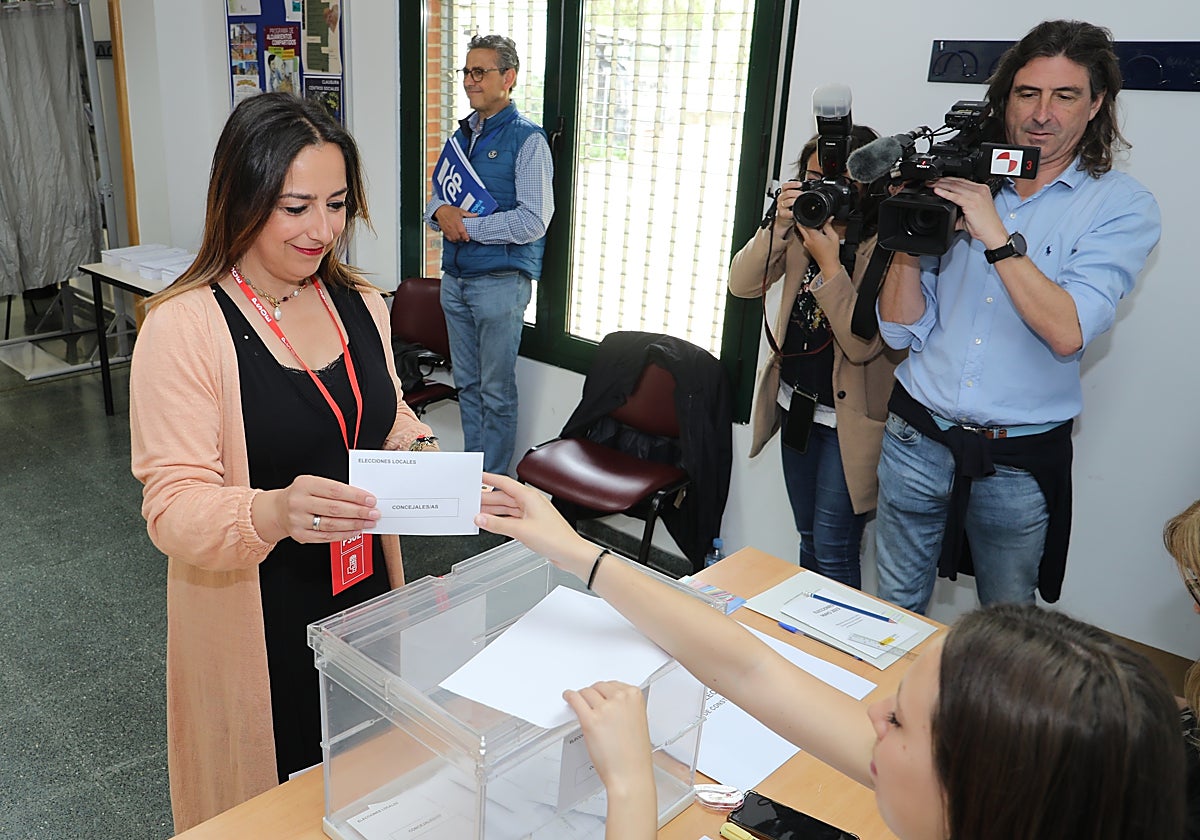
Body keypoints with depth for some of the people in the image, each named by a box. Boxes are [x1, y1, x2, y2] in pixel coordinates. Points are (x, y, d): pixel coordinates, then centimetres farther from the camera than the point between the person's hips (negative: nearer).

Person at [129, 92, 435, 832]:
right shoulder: (184, 327, -18)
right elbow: (173, 508, -20)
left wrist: (417, 445, -10)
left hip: (364, 596, 5)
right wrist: (272, 512, -40)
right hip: (259, 623, -5)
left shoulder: (361, 305, 1)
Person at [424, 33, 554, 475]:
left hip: (500, 281, -7)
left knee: (496, 393, 3)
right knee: (467, 385, 16)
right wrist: (440, 212, -7)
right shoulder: (462, 133, 13)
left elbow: (533, 221, -19)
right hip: (455, 277, 7)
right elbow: (437, 195, 18)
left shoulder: (527, 139, -10)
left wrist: (467, 227, -15)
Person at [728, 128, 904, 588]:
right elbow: (742, 284, -5)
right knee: (809, 541, 20)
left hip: (848, 419, -7)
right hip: (795, 406, 7)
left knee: (832, 556, -2)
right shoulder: (803, 227, 3)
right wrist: (778, 227, -18)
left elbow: (865, 344, -24)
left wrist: (829, 264, -27)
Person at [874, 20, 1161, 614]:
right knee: (895, 613, 16)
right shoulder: (957, 185, 3)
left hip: (1018, 461, -2)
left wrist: (997, 236, -21)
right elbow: (901, 331, 0)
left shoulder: (1122, 205, -4)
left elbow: (1067, 332, -19)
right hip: (917, 439, 2)